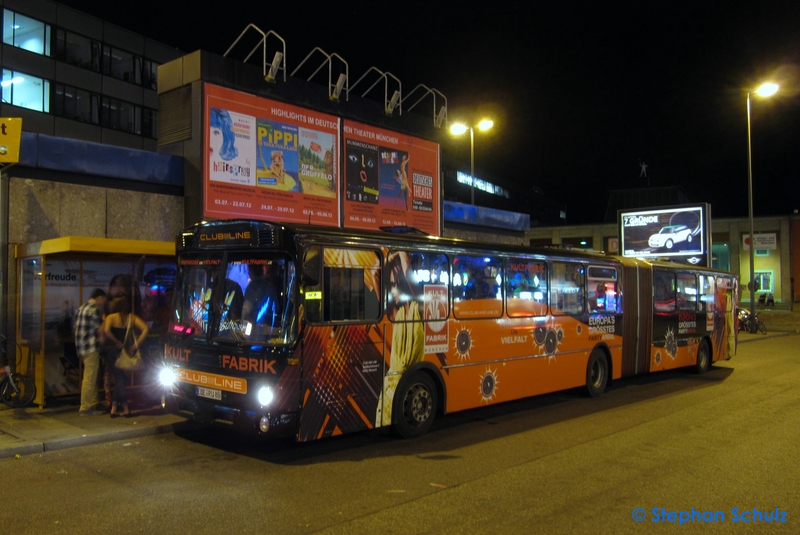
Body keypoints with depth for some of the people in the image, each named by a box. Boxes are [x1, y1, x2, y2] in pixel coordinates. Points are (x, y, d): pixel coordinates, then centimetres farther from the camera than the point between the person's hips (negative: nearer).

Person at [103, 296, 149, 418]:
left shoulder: (111, 317, -7)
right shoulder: (132, 317, 0)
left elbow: (106, 331, -26)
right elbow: (146, 329, -12)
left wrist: (117, 343, -15)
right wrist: (136, 344, -10)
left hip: (114, 351, -3)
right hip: (126, 352, 3)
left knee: (119, 378, 6)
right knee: (119, 378, 15)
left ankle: (125, 407, 4)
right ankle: (114, 407, 14)